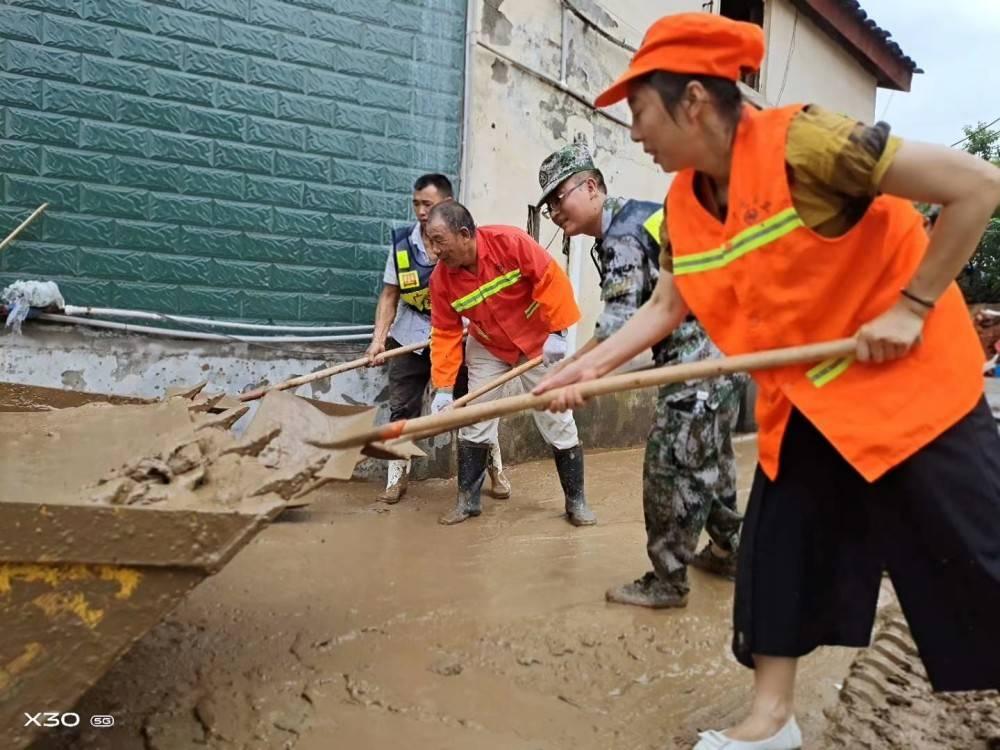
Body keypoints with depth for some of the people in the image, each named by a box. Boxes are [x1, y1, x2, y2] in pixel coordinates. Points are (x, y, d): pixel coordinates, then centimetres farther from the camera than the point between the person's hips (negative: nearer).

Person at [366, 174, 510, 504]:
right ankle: (397, 476, 16)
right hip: (410, 337, 2)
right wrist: (378, 338, -11)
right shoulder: (402, 242, -3)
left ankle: (496, 469, 22)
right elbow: (390, 295, -1)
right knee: (401, 408, 3)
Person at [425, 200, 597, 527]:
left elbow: (551, 279, -24)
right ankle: (467, 500, 16)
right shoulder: (441, 279, -16)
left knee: (558, 421, 0)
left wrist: (556, 332, -24)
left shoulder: (510, 242, -28)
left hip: (538, 342, -3)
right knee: (474, 420, 1)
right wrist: (444, 387, -16)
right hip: (487, 348, 3)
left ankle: (576, 501, 13)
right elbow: (445, 334, -11)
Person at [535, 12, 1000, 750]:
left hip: (907, 377, -6)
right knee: (776, 546, 8)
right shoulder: (683, 203, -1)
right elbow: (665, 307, 7)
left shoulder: (800, 142, -23)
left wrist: (911, 306, -20)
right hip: (803, 397, 7)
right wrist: (588, 366, -2)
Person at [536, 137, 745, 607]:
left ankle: (666, 581, 4)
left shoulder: (621, 237, -16)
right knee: (709, 460, 21)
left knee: (670, 467, -5)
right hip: (723, 348, 11)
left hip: (700, 360, -11)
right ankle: (728, 550, 35)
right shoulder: (636, 217, 14)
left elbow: (620, 325, -24)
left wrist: (569, 371, -21)